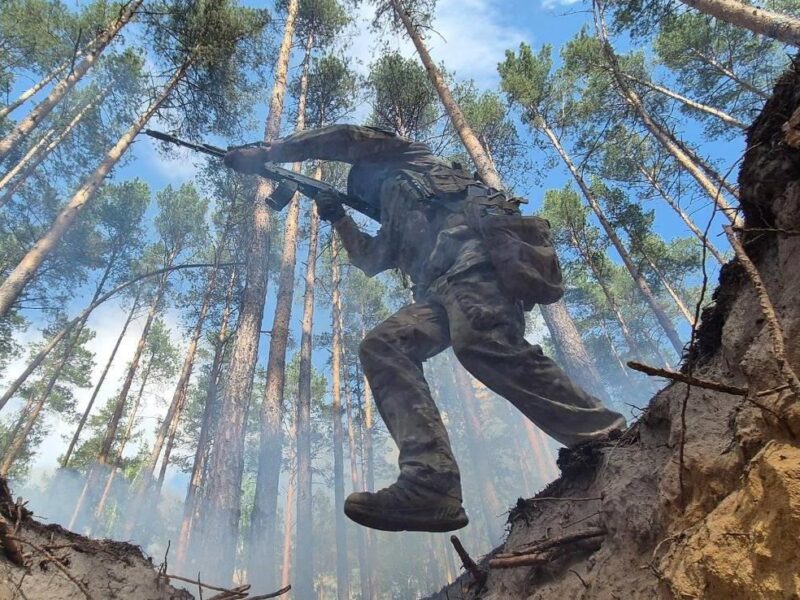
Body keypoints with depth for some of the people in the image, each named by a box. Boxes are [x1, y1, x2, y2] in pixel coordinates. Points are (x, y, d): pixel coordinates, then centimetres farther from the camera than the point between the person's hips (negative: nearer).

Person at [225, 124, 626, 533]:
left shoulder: (404, 159, 29)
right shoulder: (397, 220, 44)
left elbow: (345, 139, 23)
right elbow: (371, 261, 44)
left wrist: (264, 155, 29)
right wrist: (339, 218, 43)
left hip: (472, 246, -7)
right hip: (441, 289, 8)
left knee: (482, 344, -33)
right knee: (381, 346, -13)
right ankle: (430, 485, -29)